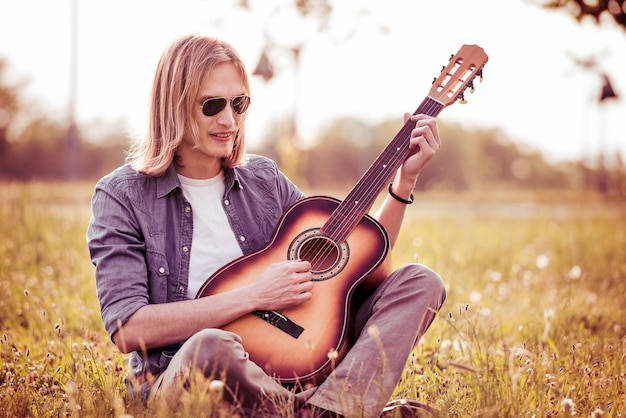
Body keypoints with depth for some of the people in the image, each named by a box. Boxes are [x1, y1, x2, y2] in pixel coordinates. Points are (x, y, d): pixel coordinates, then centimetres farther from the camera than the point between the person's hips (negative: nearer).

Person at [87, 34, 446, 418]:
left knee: (420, 281, -8)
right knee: (211, 347, -42)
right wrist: (254, 296, -16)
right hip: (179, 380, -5)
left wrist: (406, 179, 6)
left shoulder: (264, 179, 12)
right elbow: (127, 329, -16)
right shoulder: (122, 196, -3)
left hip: (283, 374, 6)